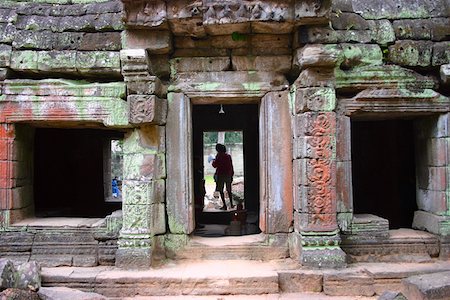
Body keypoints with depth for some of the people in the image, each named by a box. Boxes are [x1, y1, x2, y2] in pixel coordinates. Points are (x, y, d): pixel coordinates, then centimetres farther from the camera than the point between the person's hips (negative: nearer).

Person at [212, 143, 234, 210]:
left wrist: (213, 161, 11)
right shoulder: (228, 156, 6)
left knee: (221, 191, 2)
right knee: (229, 190, 16)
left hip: (220, 175, -5)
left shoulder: (219, 155, -9)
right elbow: (231, 166, 9)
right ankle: (231, 204, 20)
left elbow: (215, 165, -11)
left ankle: (224, 205, -1)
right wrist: (231, 175, 16)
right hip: (228, 175, 5)